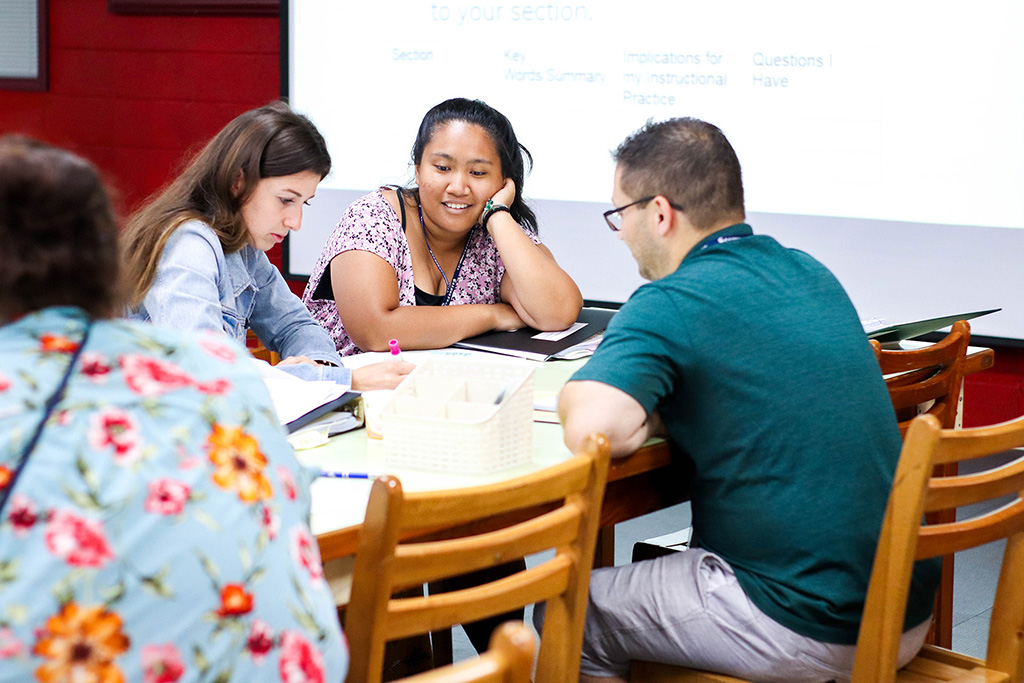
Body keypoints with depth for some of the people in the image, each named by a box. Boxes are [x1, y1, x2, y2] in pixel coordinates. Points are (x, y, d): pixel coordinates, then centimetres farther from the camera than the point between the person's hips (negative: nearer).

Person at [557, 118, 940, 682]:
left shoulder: (670, 304, -14)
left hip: (801, 628, -8)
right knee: (656, 565, 30)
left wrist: (649, 416, -6)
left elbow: (593, 431, -28)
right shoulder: (811, 275, 10)